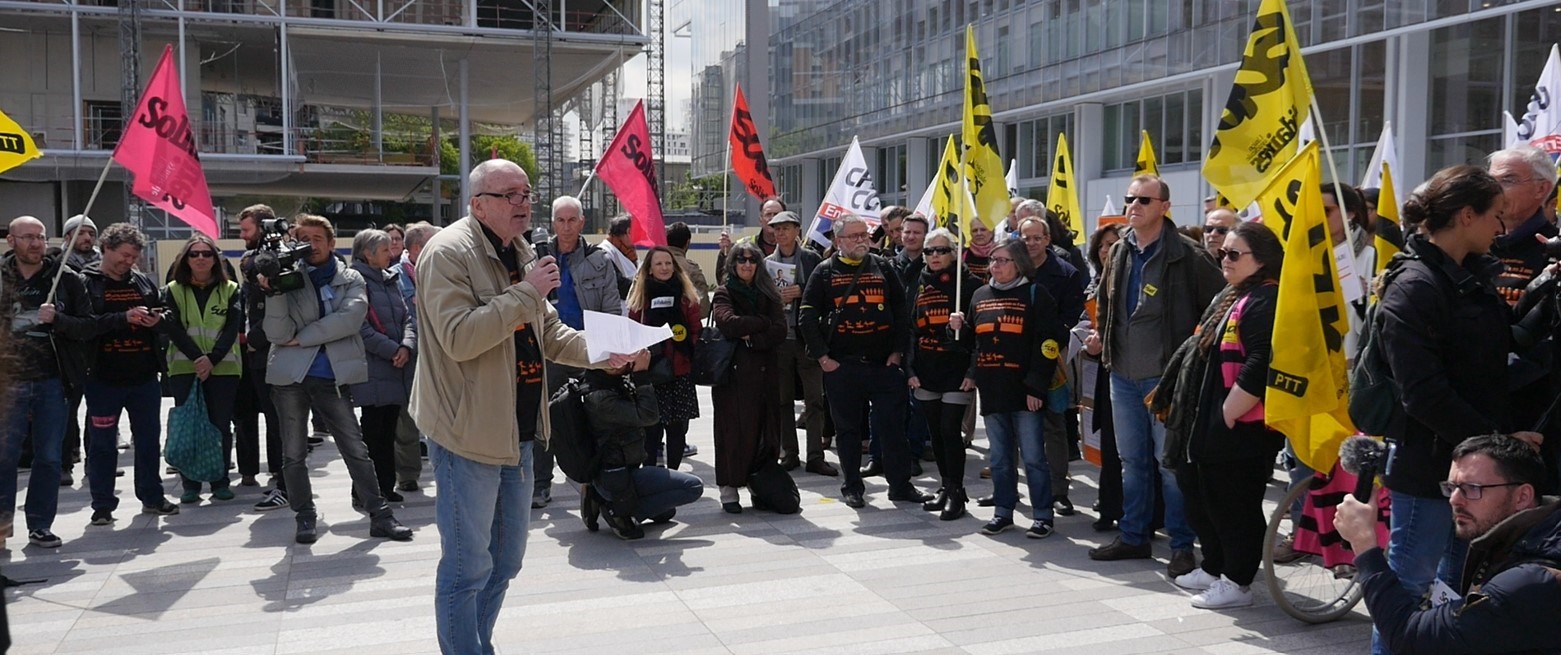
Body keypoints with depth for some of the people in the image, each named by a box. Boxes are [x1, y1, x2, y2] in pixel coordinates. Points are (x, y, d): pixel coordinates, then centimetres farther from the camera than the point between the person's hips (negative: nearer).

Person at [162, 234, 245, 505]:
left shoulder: (230, 290, 6)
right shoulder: (173, 291, 7)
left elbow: (232, 329, -3)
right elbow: (173, 329, -3)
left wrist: (212, 359, -16)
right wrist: (197, 358, -17)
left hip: (223, 368, 0)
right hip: (184, 368, 0)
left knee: (221, 425, 2)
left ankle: (221, 482, 10)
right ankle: (190, 485, 6)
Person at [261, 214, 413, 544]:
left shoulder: (351, 279, 6)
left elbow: (351, 318, -13)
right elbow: (278, 334, -5)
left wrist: (302, 337, -13)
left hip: (331, 377, 0)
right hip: (290, 377, 1)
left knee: (356, 449, 0)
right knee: (294, 454, 8)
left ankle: (379, 515, 6)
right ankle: (305, 517, 22)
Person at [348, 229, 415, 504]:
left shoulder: (392, 279, 16)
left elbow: (407, 317, 11)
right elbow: (361, 328, -15)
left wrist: (407, 347, -7)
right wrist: (392, 350, -16)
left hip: (396, 368, 7)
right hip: (372, 370, -7)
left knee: (389, 430, 12)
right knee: (372, 429, -3)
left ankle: (386, 486, 19)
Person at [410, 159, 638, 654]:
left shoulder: (521, 252, 13)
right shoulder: (449, 252, -15)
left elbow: (547, 331, 19)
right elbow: (459, 338, -27)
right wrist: (527, 292, -25)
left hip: (518, 430, 9)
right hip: (469, 431, -9)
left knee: (505, 559, 19)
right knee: (468, 567, 0)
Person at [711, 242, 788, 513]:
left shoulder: (768, 295, 16)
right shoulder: (725, 294, 6)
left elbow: (780, 331, 2)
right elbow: (727, 323, -15)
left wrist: (752, 338, -12)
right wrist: (763, 323, -6)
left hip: (765, 372, 4)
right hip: (733, 372, -3)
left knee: (765, 432, 1)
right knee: (734, 431, -6)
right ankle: (729, 490, 0)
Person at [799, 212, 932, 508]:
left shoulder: (882, 268, 9)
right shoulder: (825, 272, 3)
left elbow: (902, 311, 9)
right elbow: (807, 317, 0)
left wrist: (898, 351, 1)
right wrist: (822, 357, -6)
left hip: (884, 363, 1)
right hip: (841, 366, -1)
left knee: (893, 426, 2)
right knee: (848, 428, 6)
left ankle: (901, 484, 11)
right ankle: (852, 487, 17)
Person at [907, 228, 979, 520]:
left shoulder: (969, 283, -4)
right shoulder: (919, 284, 11)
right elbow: (911, 327, 12)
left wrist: (973, 372, -15)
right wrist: (910, 369, 6)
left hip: (956, 369, -5)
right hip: (925, 371, 5)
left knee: (950, 430, -8)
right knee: (935, 431, 10)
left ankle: (956, 493, 3)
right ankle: (946, 486, 23)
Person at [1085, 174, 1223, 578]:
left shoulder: (1187, 255, -9)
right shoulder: (1119, 253, 10)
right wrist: (1100, 338, 8)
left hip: (1166, 376, -6)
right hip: (1123, 375, 6)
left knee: (1171, 463, -1)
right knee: (1132, 461, 14)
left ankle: (1182, 545, 10)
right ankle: (1133, 537, 25)